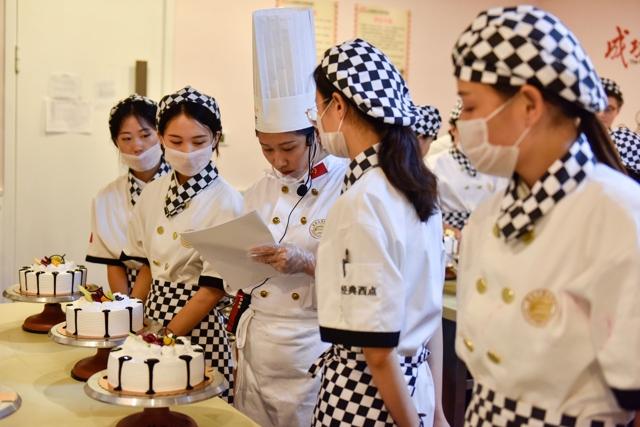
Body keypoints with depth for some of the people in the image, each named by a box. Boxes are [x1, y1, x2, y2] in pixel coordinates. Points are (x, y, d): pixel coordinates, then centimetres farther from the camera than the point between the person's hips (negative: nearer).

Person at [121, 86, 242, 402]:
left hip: (198, 328, -5)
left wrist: (165, 339, -13)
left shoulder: (226, 201, -15)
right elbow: (146, 267, 11)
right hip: (154, 315, 5)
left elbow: (213, 288, -14)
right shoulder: (153, 193, 2)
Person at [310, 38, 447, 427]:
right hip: (415, 386, 8)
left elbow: (378, 347, -21)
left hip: (366, 394, -8)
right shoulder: (418, 186, 3)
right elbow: (429, 311, 8)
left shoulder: (363, 200, -23)